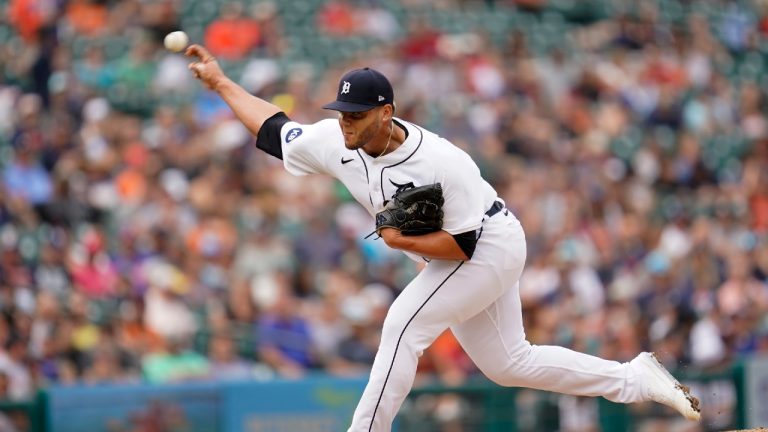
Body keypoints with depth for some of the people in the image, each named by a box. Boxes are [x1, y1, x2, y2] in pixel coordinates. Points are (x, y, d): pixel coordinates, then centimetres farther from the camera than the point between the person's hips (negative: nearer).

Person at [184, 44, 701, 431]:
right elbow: (274, 130, -1)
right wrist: (220, 83, -3)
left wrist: (405, 241, -36)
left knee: (405, 323, -20)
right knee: (507, 363, 11)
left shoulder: (444, 164, -33)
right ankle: (635, 379, 19)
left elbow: (464, 243, -27)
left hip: (492, 246, -8)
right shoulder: (338, 141, -15)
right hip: (451, 256, 8)